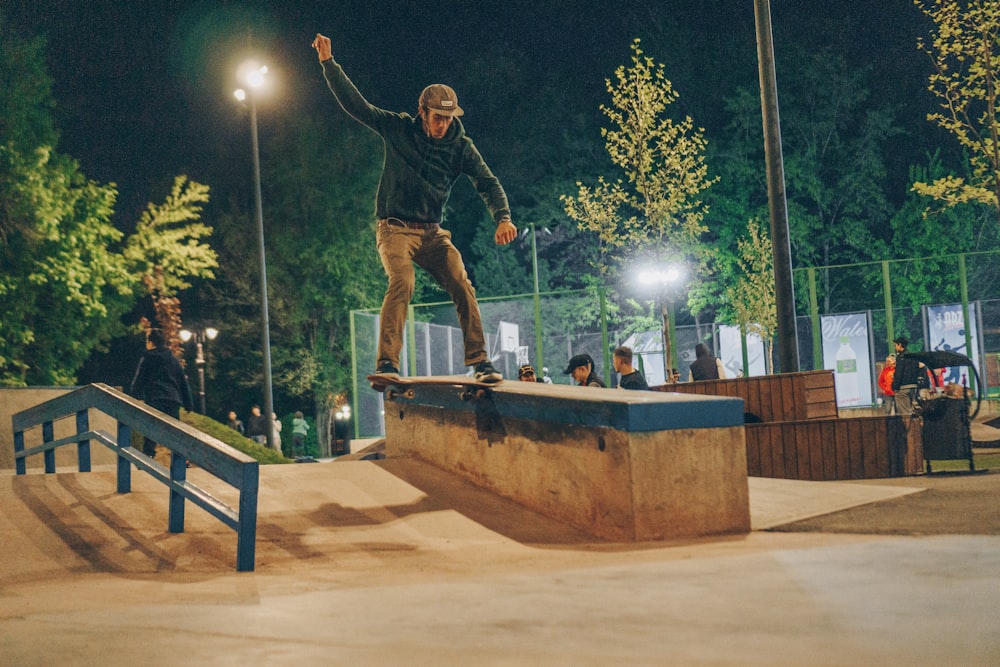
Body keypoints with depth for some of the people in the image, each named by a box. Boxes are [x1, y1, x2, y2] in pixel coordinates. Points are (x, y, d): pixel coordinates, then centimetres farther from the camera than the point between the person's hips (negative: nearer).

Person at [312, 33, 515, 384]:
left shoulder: (461, 147, 1)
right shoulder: (398, 128, -1)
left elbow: (488, 184, -6)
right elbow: (355, 103, 1)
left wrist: (503, 217, -24)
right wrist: (328, 63, -5)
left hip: (432, 233, 2)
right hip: (395, 229, -2)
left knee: (461, 285, -16)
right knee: (402, 281, -28)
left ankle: (479, 360, -9)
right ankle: (387, 362, -30)